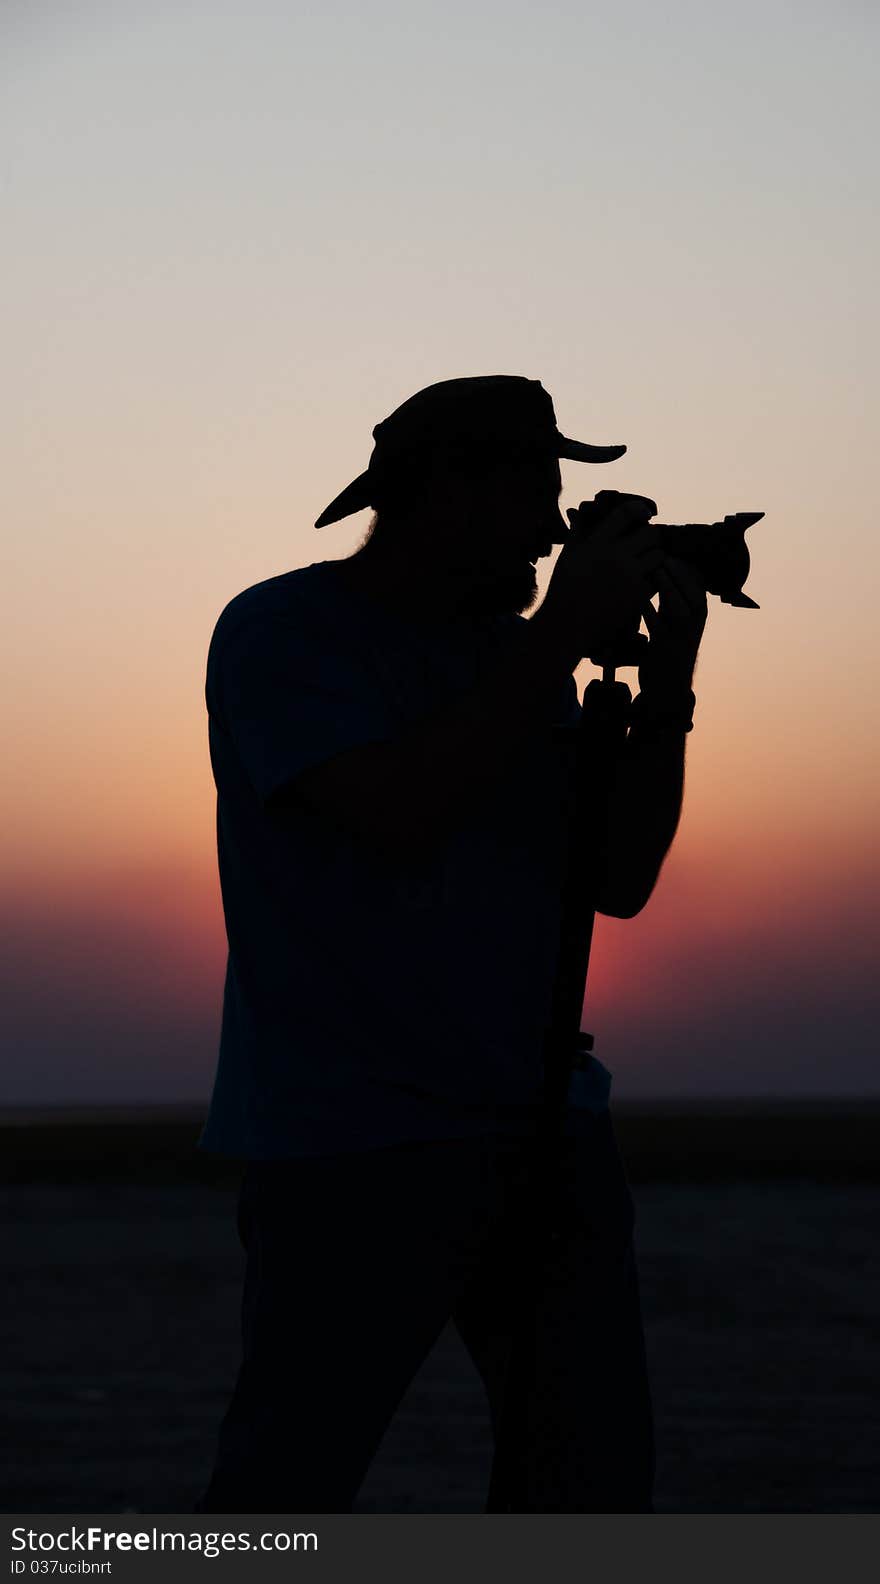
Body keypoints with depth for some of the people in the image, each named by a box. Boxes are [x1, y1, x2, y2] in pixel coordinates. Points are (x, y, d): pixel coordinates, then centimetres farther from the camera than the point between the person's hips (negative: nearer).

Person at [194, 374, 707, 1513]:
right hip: (347, 1150, -6)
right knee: (282, 1493, -6)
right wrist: (564, 633, -15)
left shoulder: (510, 650, 14)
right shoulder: (280, 636, -4)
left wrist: (667, 674, 0)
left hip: (543, 1127, 7)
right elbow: (402, 816, -20)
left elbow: (618, 878, 11)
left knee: (598, 1480, 5)